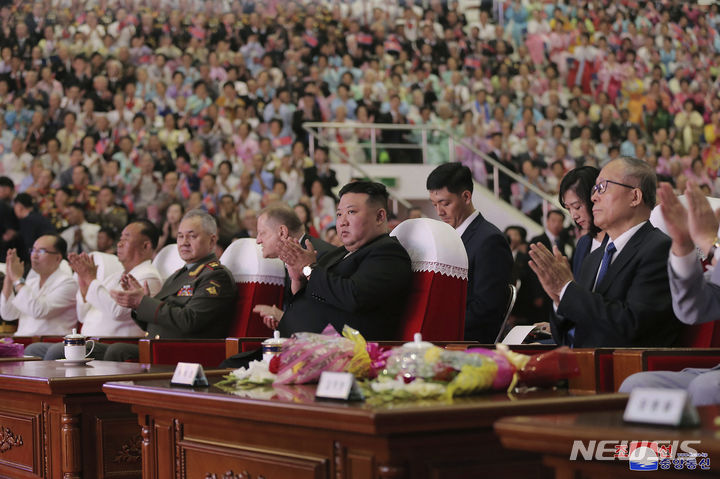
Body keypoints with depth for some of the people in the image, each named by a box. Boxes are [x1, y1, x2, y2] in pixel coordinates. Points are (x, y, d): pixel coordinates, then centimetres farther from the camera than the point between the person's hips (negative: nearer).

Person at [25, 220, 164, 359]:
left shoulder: (148, 277, -4)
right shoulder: (115, 277, 27)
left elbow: (117, 311, -21)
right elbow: (83, 316, 26)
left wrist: (91, 279, -11)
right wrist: (84, 284, 9)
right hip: (89, 343, 9)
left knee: (58, 351, -30)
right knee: (32, 350, -3)